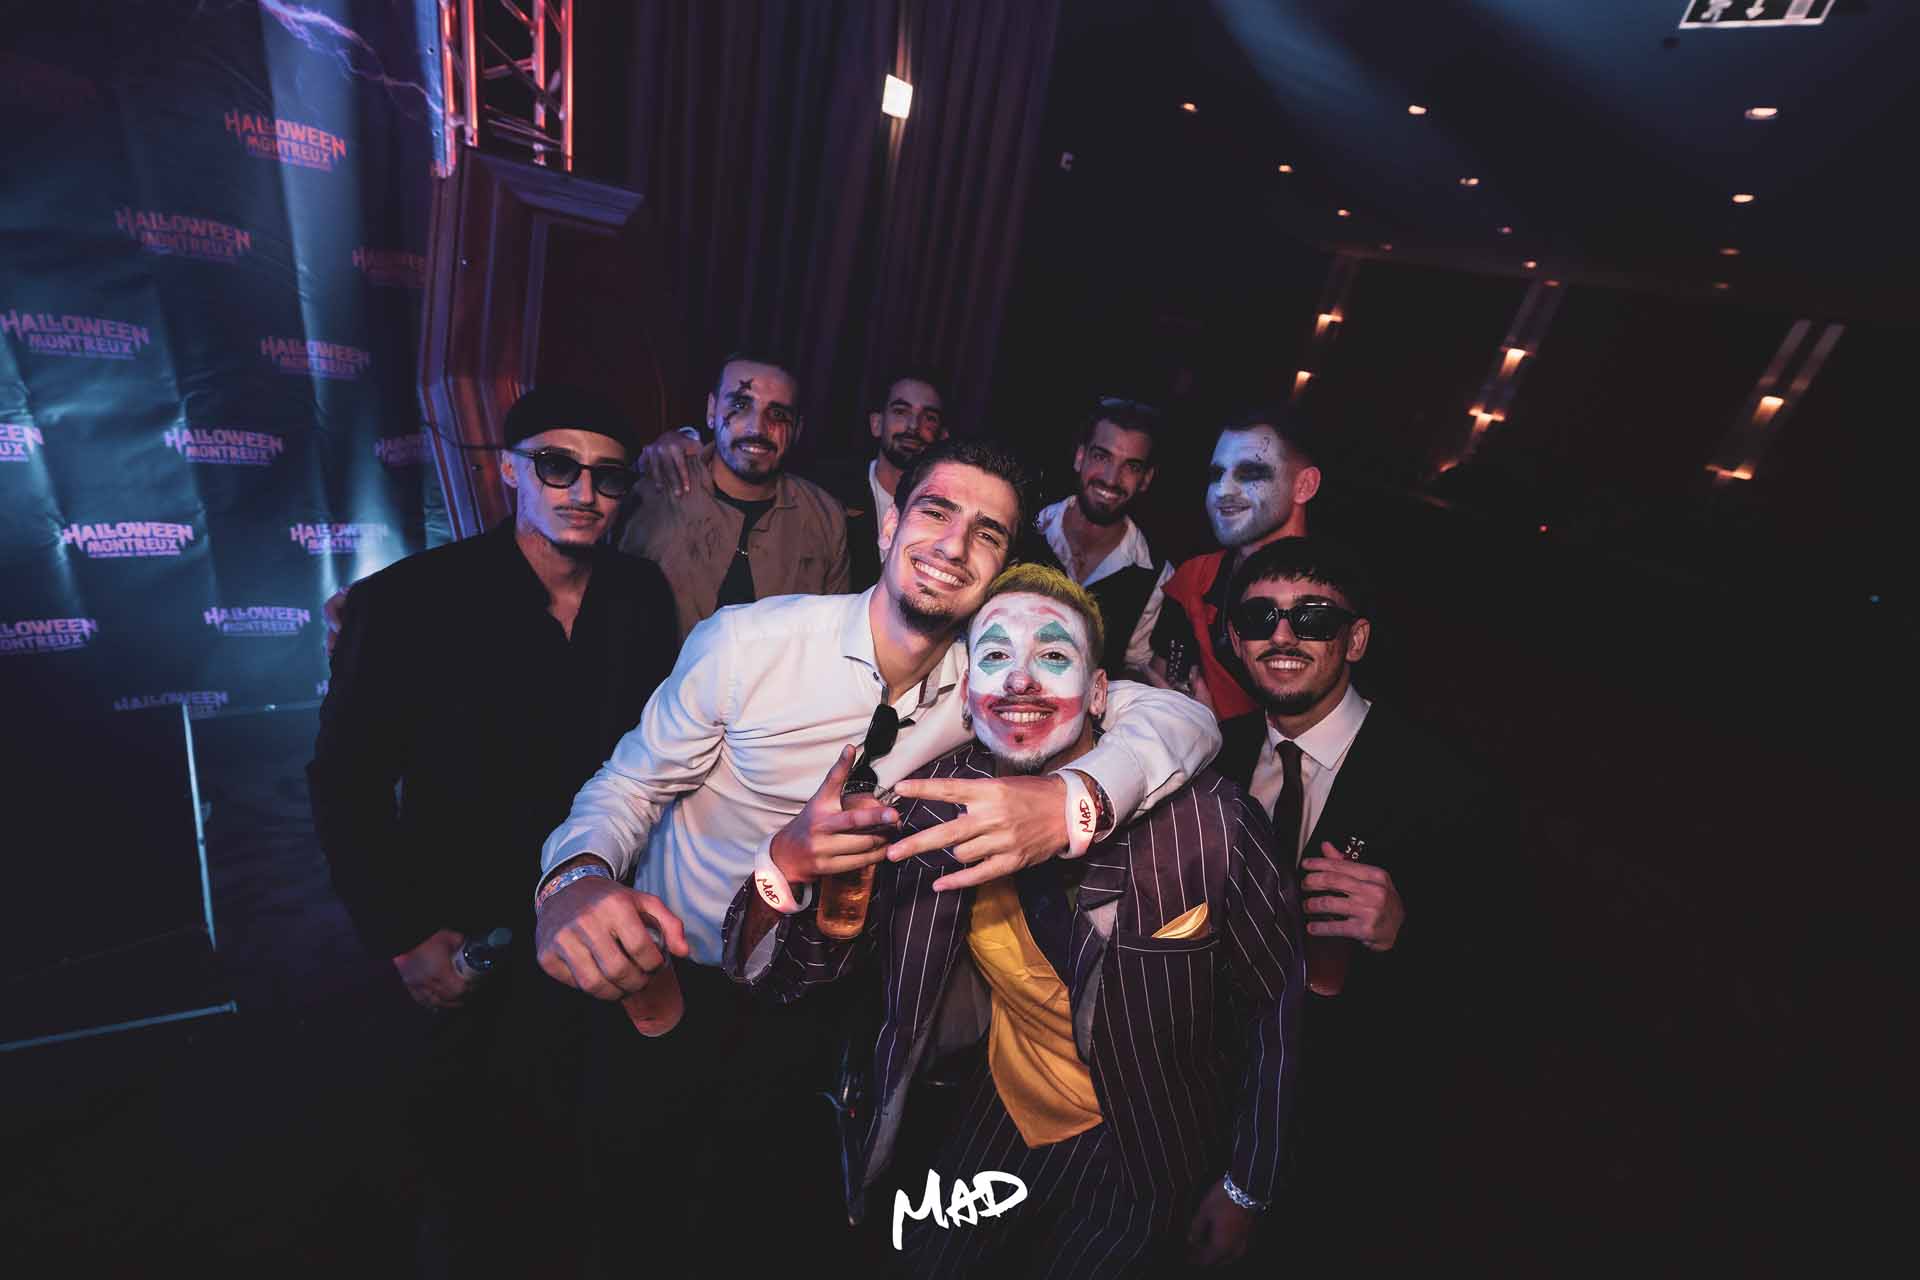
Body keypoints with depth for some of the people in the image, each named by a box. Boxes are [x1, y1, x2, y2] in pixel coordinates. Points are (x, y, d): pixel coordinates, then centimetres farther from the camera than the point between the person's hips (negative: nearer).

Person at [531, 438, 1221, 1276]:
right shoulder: (746, 642, -22)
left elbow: (1185, 716, -21)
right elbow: (633, 783, -12)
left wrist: (1075, 799, -41)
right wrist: (578, 875, -34)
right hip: (668, 983, -2)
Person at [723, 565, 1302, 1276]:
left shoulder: (1209, 820, -27)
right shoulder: (923, 810, -20)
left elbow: (1275, 1004, -12)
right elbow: (788, 971, -17)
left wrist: (1247, 1190, -2)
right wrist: (787, 865, -39)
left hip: (1143, 1157, -2)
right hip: (999, 1119, 3)